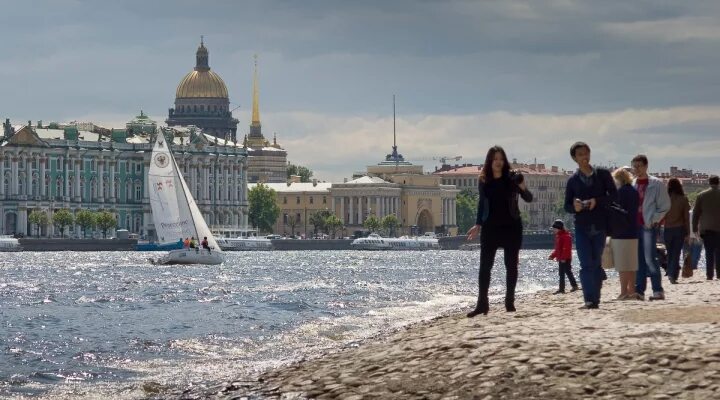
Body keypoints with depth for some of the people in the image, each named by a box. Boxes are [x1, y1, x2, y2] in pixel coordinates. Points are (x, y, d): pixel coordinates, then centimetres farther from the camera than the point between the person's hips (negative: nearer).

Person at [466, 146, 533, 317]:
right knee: (485, 266, -4)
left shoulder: (512, 178, -3)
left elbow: (529, 199, -3)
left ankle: (510, 302, 11)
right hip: (490, 227, 1)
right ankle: (482, 304, -3)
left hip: (511, 227, -1)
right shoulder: (484, 181, 3)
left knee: (511, 265, 4)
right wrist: (478, 225, 11)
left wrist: (523, 188, -23)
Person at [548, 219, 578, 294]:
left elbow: (566, 248, -22)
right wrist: (552, 256, 16)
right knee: (561, 274, 12)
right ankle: (561, 288, 17)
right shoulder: (558, 236, 16)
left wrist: (563, 258, -26)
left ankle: (574, 285, 0)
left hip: (566, 259, -10)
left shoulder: (566, 236, -16)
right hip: (561, 259, 10)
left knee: (568, 272, -6)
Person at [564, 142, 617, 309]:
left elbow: (613, 195, 0)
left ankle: (595, 300, 12)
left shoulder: (603, 174, 5)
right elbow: (567, 206, 9)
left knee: (596, 263, 5)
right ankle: (589, 300, -14)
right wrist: (574, 206, -14)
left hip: (599, 226, 0)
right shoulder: (573, 180, 8)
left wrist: (597, 201, -15)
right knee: (586, 264, -9)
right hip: (581, 227, 0)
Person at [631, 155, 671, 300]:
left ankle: (658, 291, -11)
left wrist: (654, 221, -9)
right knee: (638, 260, 5)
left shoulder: (656, 184, -2)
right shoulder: (632, 185, 12)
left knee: (650, 259, -12)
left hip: (649, 226, -5)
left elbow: (664, 206, -3)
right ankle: (639, 290, 7)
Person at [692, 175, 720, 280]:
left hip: (706, 229, 1)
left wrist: (695, 228, 9)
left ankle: (709, 275, -2)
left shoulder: (701, 195, 3)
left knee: (709, 252, 3)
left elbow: (696, 213, 4)